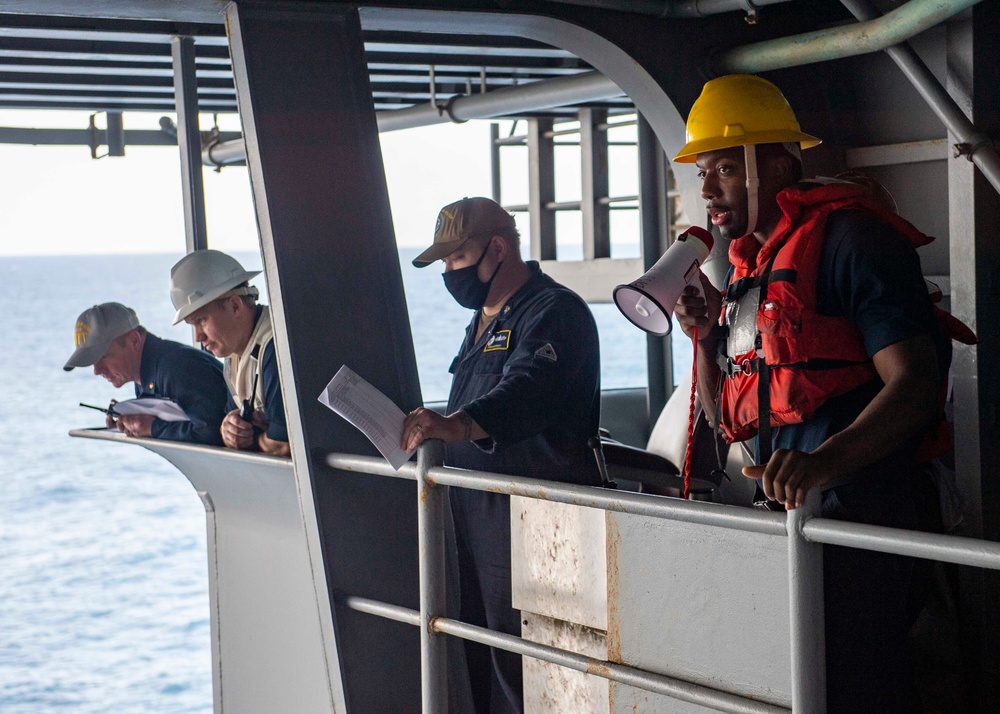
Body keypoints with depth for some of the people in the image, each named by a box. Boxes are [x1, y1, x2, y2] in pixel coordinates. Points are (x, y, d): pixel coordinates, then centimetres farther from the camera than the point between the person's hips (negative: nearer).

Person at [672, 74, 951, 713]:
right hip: (784, 513, 8)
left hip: (856, 510, -8)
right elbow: (733, 420, 21)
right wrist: (707, 337, 4)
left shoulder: (848, 238, -10)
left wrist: (827, 459, -38)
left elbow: (916, 383, -22)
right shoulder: (749, 265, 16)